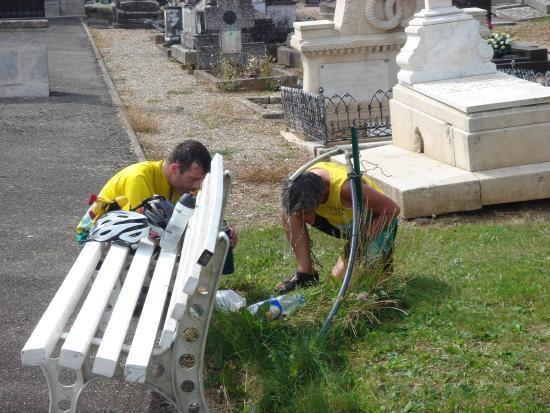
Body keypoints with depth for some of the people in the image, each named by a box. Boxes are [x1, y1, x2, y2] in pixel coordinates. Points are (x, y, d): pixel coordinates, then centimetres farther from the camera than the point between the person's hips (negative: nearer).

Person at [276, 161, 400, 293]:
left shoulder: (346, 188, -40)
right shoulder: (302, 182, -21)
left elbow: (392, 209, -30)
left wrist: (362, 235, -29)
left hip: (378, 224, -6)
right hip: (342, 221, 6)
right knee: (287, 211, -14)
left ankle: (383, 256, 11)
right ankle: (306, 273, -6)